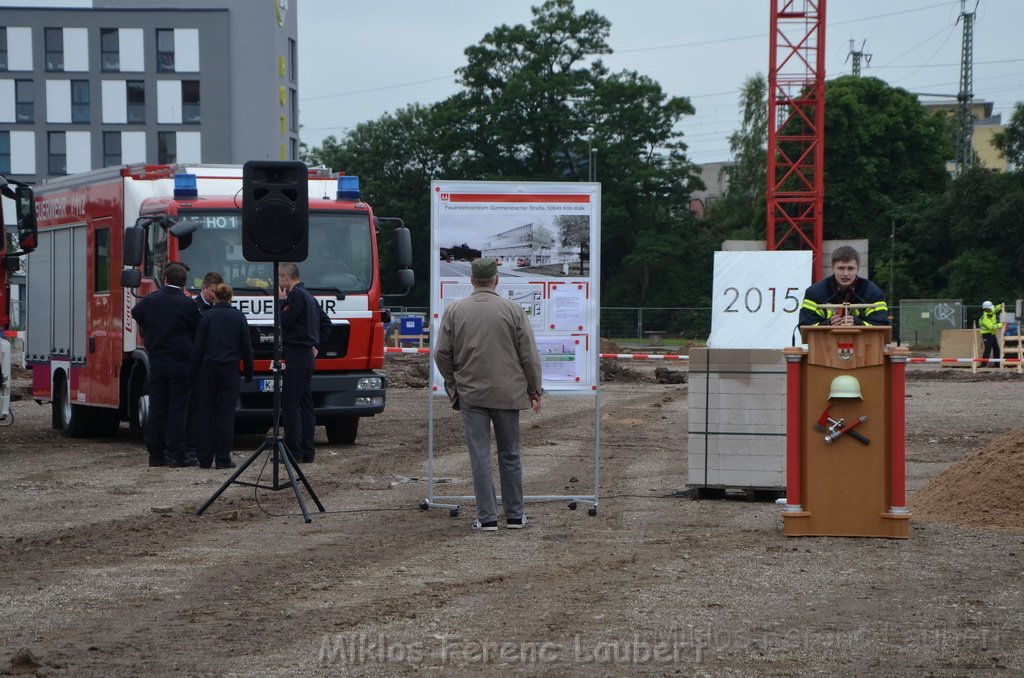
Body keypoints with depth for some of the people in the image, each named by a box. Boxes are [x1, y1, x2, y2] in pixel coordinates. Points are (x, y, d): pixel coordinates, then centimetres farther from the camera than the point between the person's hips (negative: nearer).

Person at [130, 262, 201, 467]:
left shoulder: (150, 300, 3)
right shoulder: (187, 304, -10)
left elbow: (136, 313, 25)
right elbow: (197, 333, 0)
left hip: (156, 363, 4)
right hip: (180, 363, -4)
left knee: (157, 409, 8)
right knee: (177, 410, -2)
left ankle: (155, 454, 10)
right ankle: (176, 455, -4)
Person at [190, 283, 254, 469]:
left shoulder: (207, 316, -3)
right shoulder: (239, 317, 1)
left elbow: (197, 347, -4)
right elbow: (246, 347, 5)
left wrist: (193, 372, 1)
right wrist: (248, 373, 13)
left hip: (208, 369, -1)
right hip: (231, 370, 1)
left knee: (206, 413, 5)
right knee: (226, 414, 1)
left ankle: (205, 458, 4)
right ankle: (223, 459, -2)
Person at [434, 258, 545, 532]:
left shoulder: (454, 311, -1)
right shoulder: (513, 310, -3)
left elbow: (442, 353, 1)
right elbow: (529, 355, -2)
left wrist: (452, 382, 17)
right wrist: (535, 389, 9)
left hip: (471, 393, 0)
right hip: (507, 393, 0)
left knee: (480, 455, 2)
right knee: (509, 455, 11)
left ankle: (487, 517, -1)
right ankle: (514, 515, 15)